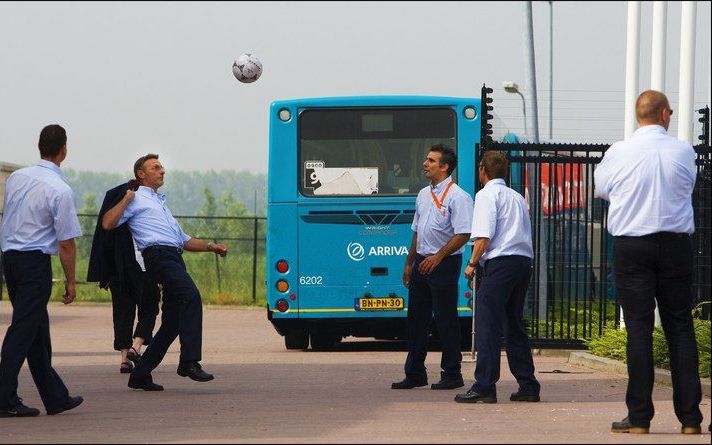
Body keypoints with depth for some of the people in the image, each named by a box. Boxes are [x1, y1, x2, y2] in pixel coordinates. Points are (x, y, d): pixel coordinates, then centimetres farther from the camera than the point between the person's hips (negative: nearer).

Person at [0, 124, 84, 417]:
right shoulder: (60, 190, -14)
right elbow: (66, 243, -11)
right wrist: (70, 281, -2)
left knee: (38, 330, 13)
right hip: (36, 262, -7)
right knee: (24, 330, -5)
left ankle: (55, 397, 21)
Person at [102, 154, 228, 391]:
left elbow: (184, 240, 36)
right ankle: (189, 361, -38)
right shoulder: (137, 199, 10)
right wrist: (126, 199, -5)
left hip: (174, 258, 9)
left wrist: (210, 246, 24)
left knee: (171, 322, 4)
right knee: (191, 296, -30)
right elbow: (107, 223, -3)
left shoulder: (161, 203, 35)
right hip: (158, 255, -9)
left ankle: (140, 375, 10)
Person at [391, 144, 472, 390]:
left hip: (444, 263, -8)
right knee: (416, 317, 9)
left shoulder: (457, 196, -10)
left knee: (445, 319, -4)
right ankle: (415, 374, 15)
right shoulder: (424, 195, 16)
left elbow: (463, 234, -17)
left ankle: (451, 374, 3)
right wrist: (409, 263, 20)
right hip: (422, 263, 8)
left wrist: (438, 257, -22)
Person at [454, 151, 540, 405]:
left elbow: (484, 235, -14)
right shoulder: (517, 197, 22)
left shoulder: (486, 195, -3)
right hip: (524, 260, 8)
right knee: (515, 325, 14)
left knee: (488, 325, -8)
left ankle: (484, 387, -13)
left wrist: (472, 263, -5)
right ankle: (528, 386, 14)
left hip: (500, 261, -8)